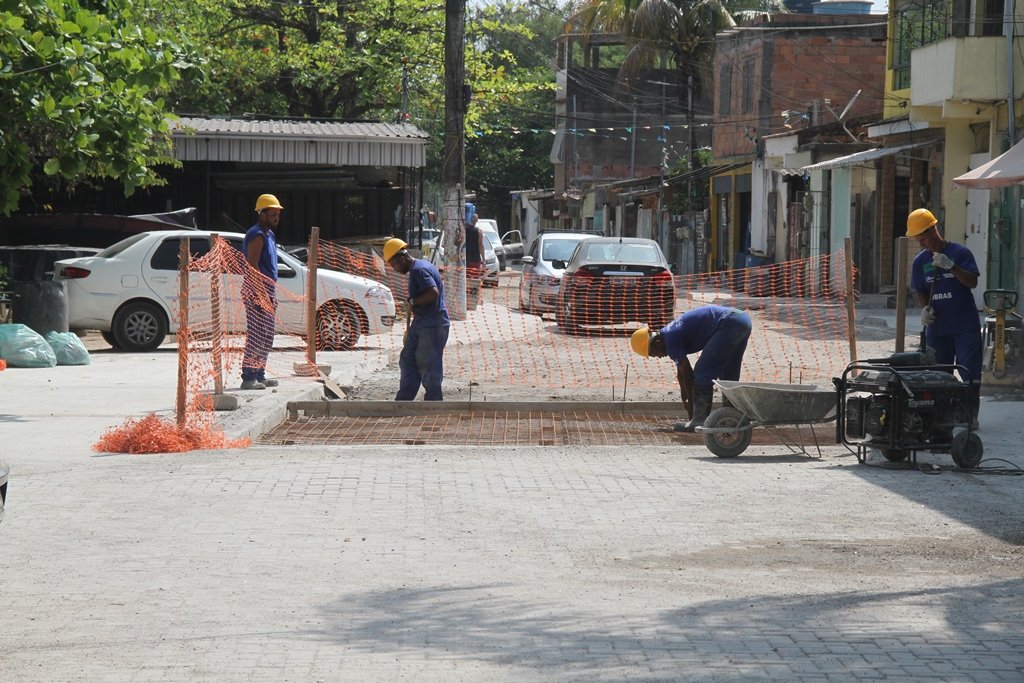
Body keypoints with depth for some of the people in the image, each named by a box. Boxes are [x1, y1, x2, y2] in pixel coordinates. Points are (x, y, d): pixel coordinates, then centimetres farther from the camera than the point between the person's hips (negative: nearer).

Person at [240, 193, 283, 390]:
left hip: (266, 293, 10)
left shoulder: (268, 235, 19)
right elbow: (252, 267, -20)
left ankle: (259, 374, 20)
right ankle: (248, 377, -13)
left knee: (266, 337, 14)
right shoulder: (257, 236, -13)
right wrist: (262, 294, -24)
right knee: (256, 336, -12)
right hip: (257, 293, -10)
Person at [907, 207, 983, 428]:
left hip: (965, 326, -4)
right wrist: (925, 308, -10)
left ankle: (971, 416, 1)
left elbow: (972, 282, -10)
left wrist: (950, 266, -23)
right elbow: (919, 291, 10)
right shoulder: (920, 262, 8)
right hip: (936, 326, 4)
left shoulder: (960, 252, -4)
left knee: (970, 373, -4)